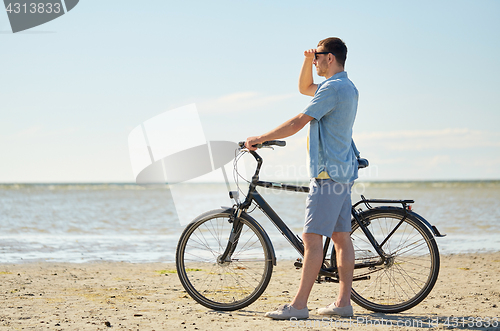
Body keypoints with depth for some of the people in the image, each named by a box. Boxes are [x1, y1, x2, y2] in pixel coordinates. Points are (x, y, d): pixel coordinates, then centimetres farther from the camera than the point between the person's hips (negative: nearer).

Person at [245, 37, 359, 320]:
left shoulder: (333, 88, -15)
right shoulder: (348, 87, 17)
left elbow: (299, 122, -18)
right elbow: (304, 88, 32)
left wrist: (261, 139, -11)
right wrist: (307, 61, 14)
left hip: (328, 172, -10)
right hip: (343, 171, 10)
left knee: (312, 237, -11)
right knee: (341, 237, 9)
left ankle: (299, 305, -13)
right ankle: (344, 302, 10)